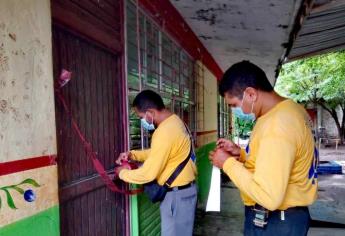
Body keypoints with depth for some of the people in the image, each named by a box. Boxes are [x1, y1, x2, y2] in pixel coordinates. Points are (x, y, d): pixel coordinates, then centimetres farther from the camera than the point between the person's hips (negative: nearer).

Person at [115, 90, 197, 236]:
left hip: (177, 194, -9)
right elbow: (158, 153, 16)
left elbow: (148, 174, -22)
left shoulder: (164, 132, -26)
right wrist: (132, 154, 6)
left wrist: (122, 173, -6)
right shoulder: (173, 121, 5)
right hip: (183, 189, 9)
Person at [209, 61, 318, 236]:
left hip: (274, 221, -9)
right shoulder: (288, 110, 4)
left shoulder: (276, 125, -28)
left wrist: (228, 163, -21)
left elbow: (269, 197, -32)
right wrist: (241, 153, 3)